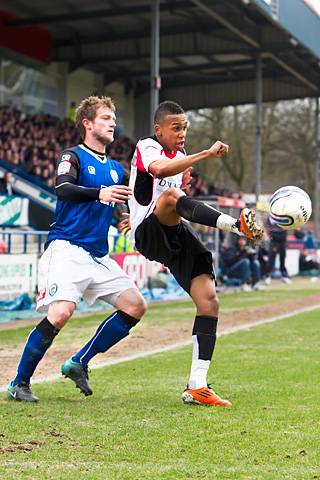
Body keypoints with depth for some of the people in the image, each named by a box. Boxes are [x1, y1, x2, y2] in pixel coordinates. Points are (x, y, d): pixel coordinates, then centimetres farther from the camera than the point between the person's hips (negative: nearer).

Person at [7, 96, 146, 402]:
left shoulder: (116, 168, 19)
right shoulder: (73, 156, -1)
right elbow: (62, 188, -22)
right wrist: (99, 193, -39)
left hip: (99, 256, 8)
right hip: (67, 249, -8)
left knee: (135, 307, 2)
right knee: (61, 312, -25)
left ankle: (79, 363, 12)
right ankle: (19, 383, -7)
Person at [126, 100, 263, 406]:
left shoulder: (182, 156, 21)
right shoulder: (147, 147, -3)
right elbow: (160, 170, -29)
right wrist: (206, 154, -34)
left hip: (176, 235, 7)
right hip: (148, 235, -7)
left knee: (208, 300, -7)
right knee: (171, 196, -38)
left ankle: (197, 386, -4)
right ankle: (238, 225, -55)